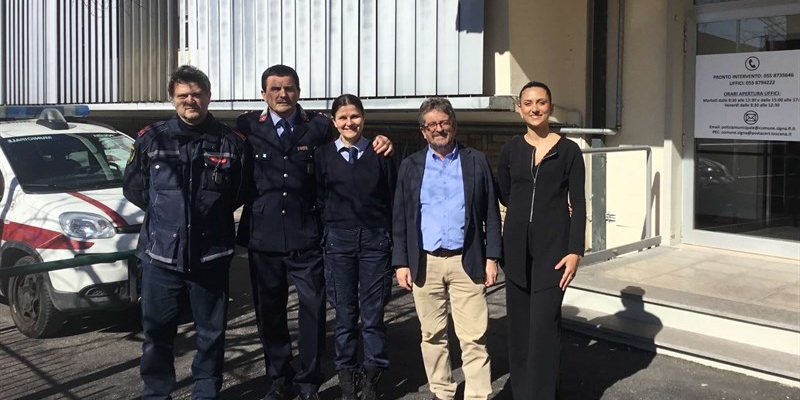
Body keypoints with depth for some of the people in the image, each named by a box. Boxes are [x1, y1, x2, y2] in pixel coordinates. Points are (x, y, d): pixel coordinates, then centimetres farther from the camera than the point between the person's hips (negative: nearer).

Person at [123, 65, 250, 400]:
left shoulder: (231, 142, 0)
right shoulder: (151, 139, 1)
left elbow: (243, 191, 8)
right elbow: (132, 187, 11)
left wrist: (214, 210, 1)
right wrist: (163, 210, 6)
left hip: (212, 255, 0)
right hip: (160, 252, 1)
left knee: (212, 331, 11)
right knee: (157, 331, 10)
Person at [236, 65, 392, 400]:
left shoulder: (318, 126, 2)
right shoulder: (247, 126, 3)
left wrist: (379, 143, -7)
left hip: (305, 235, -1)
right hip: (263, 235, 1)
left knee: (313, 307, 1)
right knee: (269, 311, 12)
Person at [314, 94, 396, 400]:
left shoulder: (380, 154, 3)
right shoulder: (323, 155, 5)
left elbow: (393, 200, 4)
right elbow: (318, 200, 5)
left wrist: (395, 244, 1)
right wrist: (321, 240, 2)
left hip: (376, 239, 0)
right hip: (338, 240, 1)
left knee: (373, 313, 3)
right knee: (345, 312, 7)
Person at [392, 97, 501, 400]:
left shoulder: (476, 161, 5)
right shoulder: (411, 166, 8)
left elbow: (491, 213, 5)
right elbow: (400, 218, 7)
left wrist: (492, 257, -2)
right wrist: (401, 262, 0)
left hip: (466, 261, -1)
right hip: (425, 263, 2)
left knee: (473, 337, -3)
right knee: (432, 335, 10)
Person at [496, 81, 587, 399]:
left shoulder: (568, 150, -2)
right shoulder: (511, 149, 6)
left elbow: (578, 204, -4)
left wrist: (575, 251, -12)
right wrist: (529, 211, 6)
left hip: (553, 244, -3)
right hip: (517, 244, 3)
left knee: (544, 323, -7)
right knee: (519, 322, 8)